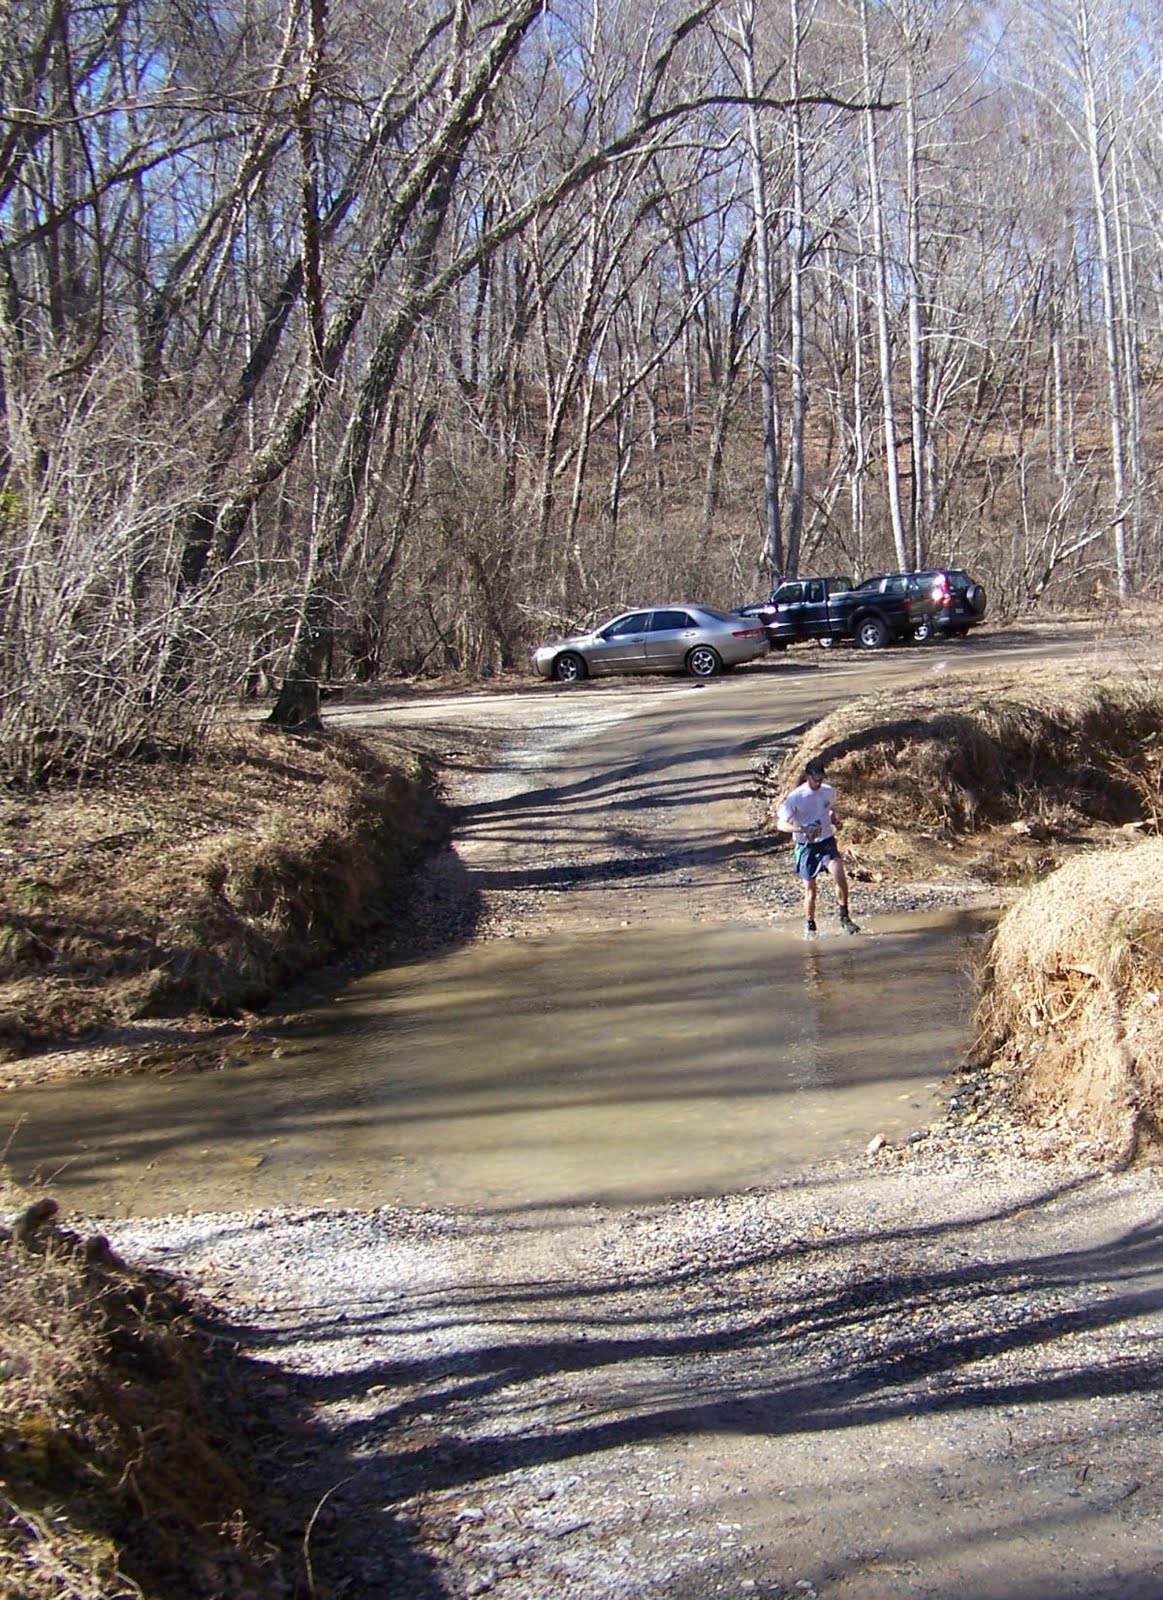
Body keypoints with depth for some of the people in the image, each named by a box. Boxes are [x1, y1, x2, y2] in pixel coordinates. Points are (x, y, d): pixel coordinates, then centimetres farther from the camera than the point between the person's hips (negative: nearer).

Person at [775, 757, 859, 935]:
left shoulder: (829, 791, -1)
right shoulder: (796, 797, -14)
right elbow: (780, 824, -16)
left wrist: (834, 819, -1)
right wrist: (801, 829, -32)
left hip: (827, 842, 2)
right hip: (806, 846, -2)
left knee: (839, 876, -22)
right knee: (810, 891, 3)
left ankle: (844, 918, -7)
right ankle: (811, 928, 22)